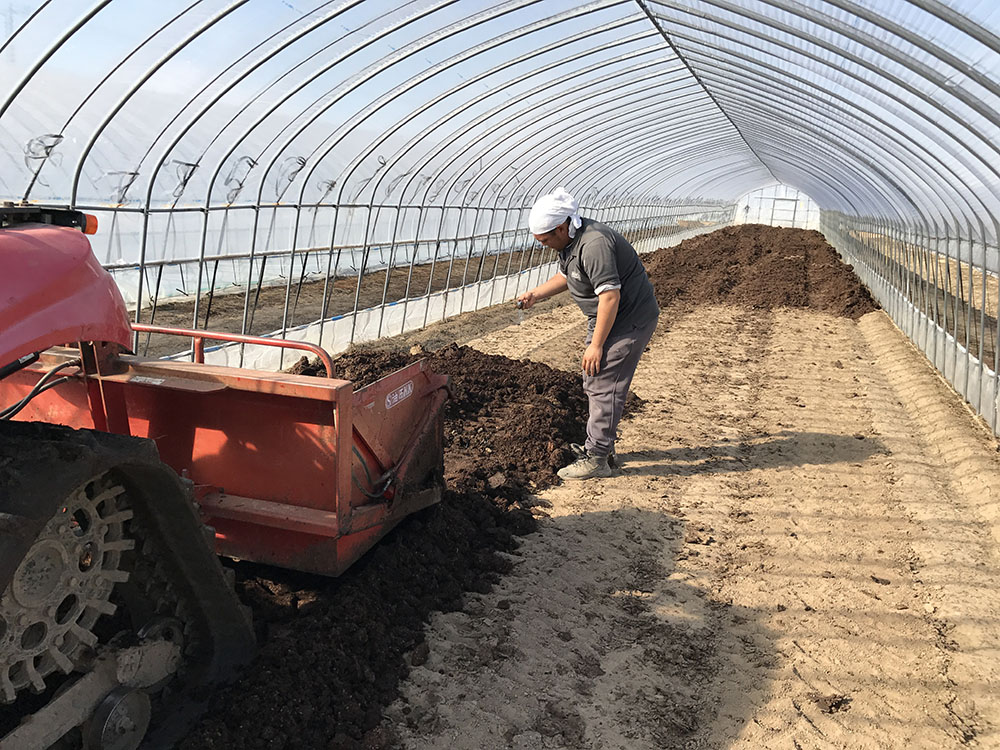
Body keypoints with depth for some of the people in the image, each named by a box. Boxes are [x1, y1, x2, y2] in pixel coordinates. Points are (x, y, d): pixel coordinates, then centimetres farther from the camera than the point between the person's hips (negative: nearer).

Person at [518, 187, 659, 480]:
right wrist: (535, 294, 9)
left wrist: (596, 344, -25)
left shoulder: (594, 244, -28)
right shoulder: (571, 241, 5)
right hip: (606, 318, 11)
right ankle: (602, 446, 29)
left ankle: (596, 459, 0)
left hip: (629, 319, -11)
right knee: (594, 383, 16)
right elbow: (566, 276, 23)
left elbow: (610, 296, -30)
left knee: (604, 385, -8)